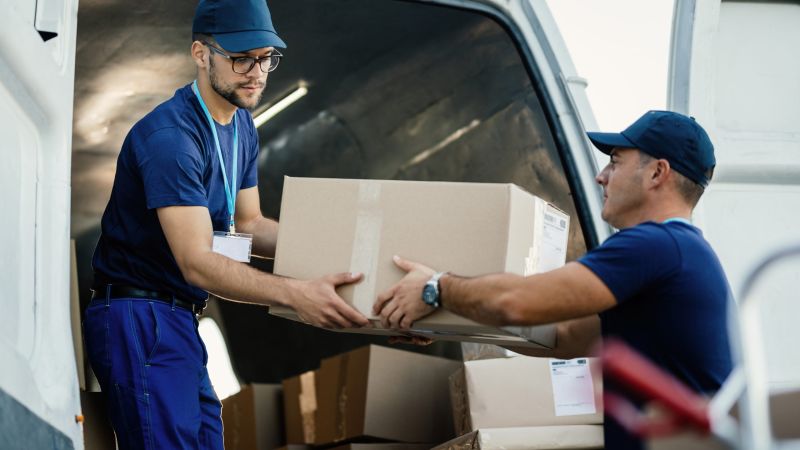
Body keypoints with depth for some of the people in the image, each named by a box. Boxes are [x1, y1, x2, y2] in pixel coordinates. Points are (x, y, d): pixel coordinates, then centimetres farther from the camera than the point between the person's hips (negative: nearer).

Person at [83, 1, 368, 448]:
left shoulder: (242, 126, 12)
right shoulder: (170, 135, -21)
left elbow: (248, 225, 16)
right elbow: (196, 262, -27)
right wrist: (296, 293, -40)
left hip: (178, 319, 10)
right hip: (139, 318, -10)